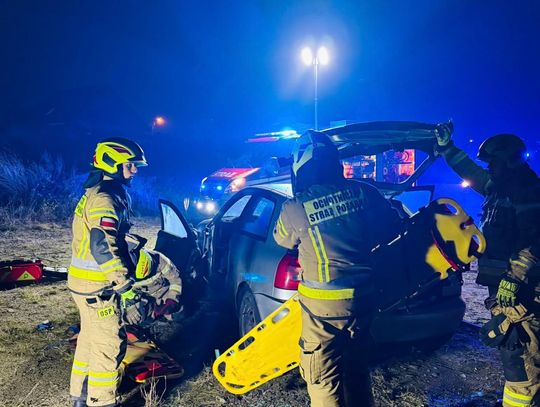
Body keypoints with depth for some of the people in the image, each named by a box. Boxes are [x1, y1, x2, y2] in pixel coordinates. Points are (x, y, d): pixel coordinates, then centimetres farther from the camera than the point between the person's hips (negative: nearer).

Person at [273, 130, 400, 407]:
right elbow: (390, 228, 8)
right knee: (355, 364, 25)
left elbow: (283, 240, 5)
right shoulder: (361, 192, -6)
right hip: (362, 295, 5)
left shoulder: (294, 208, -16)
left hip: (323, 304, -5)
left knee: (323, 377, 10)